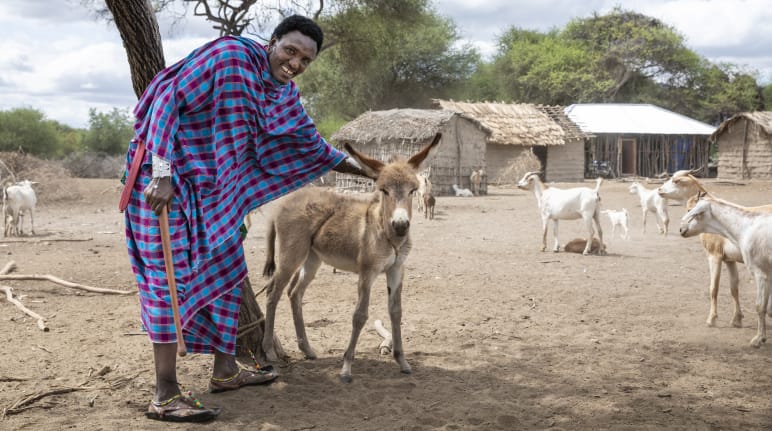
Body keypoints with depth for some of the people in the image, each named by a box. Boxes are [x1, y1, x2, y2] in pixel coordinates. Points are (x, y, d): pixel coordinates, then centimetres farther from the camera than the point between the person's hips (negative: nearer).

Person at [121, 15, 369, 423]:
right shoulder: (229, 57, -19)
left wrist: (366, 172, 23)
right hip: (163, 175, -9)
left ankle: (224, 371, 25)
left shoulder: (282, 92, 6)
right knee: (173, 278, -10)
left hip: (210, 186, 9)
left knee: (224, 270, 13)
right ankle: (165, 396, -7)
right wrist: (162, 173, -27)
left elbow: (308, 142, 18)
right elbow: (166, 99, -23)